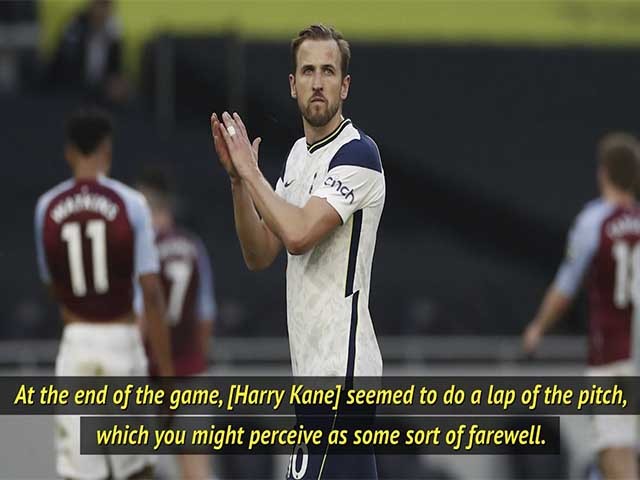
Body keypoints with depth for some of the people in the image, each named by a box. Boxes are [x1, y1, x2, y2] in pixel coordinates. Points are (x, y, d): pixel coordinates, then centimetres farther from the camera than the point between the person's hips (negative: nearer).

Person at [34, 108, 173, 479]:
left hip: (75, 341, 2)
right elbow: (151, 294, -8)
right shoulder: (131, 204, -5)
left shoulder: (47, 208, 3)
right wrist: (166, 371, -4)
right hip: (122, 337, -2)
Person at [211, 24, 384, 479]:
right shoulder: (299, 154, 16)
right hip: (315, 363, 9)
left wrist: (251, 171, -11)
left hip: (339, 367, -9)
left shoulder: (357, 152, -12)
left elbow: (299, 234, -24)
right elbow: (260, 255, 14)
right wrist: (238, 177, 1)